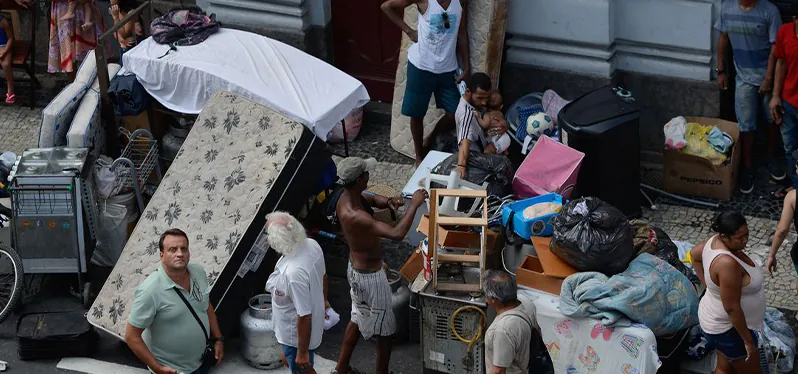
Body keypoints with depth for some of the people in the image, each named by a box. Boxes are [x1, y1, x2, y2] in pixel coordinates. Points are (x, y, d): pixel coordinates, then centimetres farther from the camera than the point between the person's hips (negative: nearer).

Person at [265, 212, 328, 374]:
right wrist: (323, 300, 24)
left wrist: (303, 352, -20)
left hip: (298, 334, -8)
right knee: (289, 360, 32)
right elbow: (323, 276, 5)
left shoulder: (294, 273, -41)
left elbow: (304, 316, -32)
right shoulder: (312, 245, -16)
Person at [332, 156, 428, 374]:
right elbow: (396, 234, -48)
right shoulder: (355, 216, -38)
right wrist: (414, 205, -37)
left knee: (358, 319, 28)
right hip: (370, 277, -10)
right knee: (385, 329, 12)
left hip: (356, 268, 10)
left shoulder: (347, 198, -8)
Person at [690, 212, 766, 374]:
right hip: (728, 328, -9)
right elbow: (732, 308, -31)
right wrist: (748, 340, -21)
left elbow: (694, 254, 14)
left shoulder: (715, 240, -9)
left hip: (718, 320, 9)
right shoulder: (728, 263, -36)